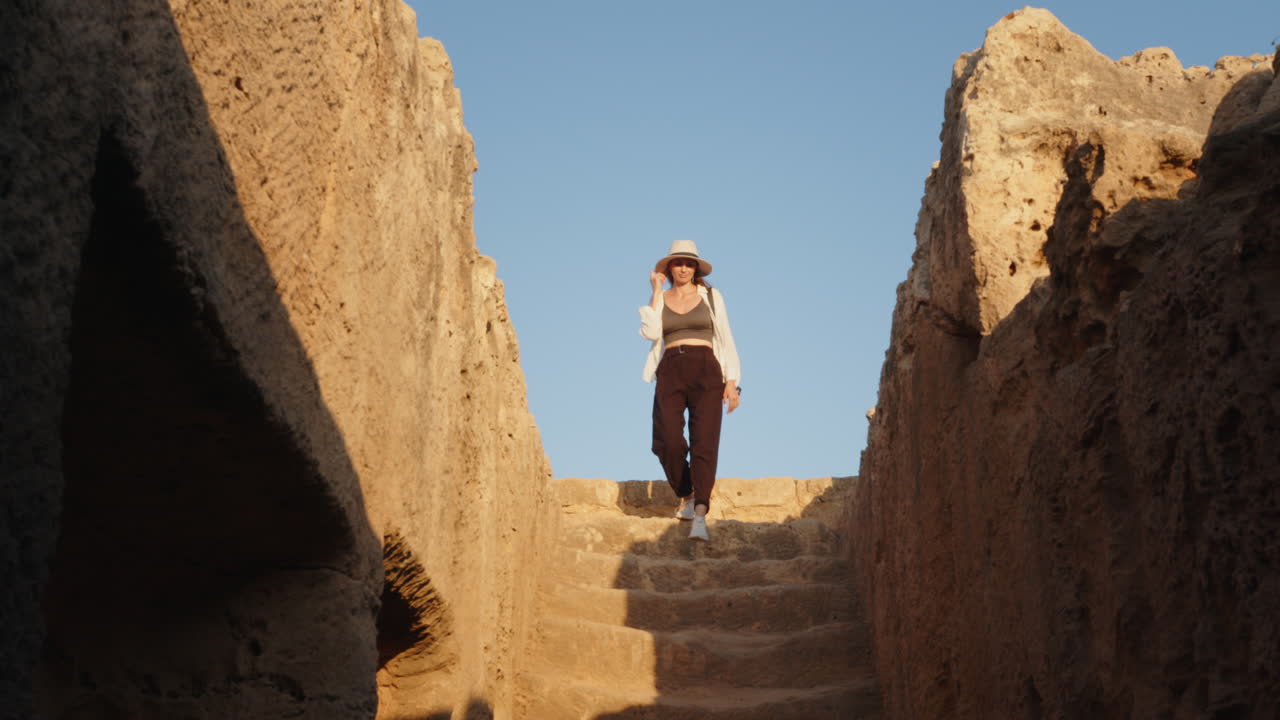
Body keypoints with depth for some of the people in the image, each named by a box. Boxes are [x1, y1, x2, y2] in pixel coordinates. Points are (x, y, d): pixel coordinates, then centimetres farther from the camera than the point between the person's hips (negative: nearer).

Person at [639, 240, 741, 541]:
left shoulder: (711, 296, 13)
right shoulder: (659, 299, 15)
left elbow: (726, 339, 10)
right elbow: (651, 332, -4)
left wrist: (732, 381, 0)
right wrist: (656, 292, 0)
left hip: (706, 371, -1)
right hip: (670, 372, 1)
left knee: (704, 441, -15)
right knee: (668, 442, -14)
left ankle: (700, 514, -24)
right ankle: (686, 496, 13)